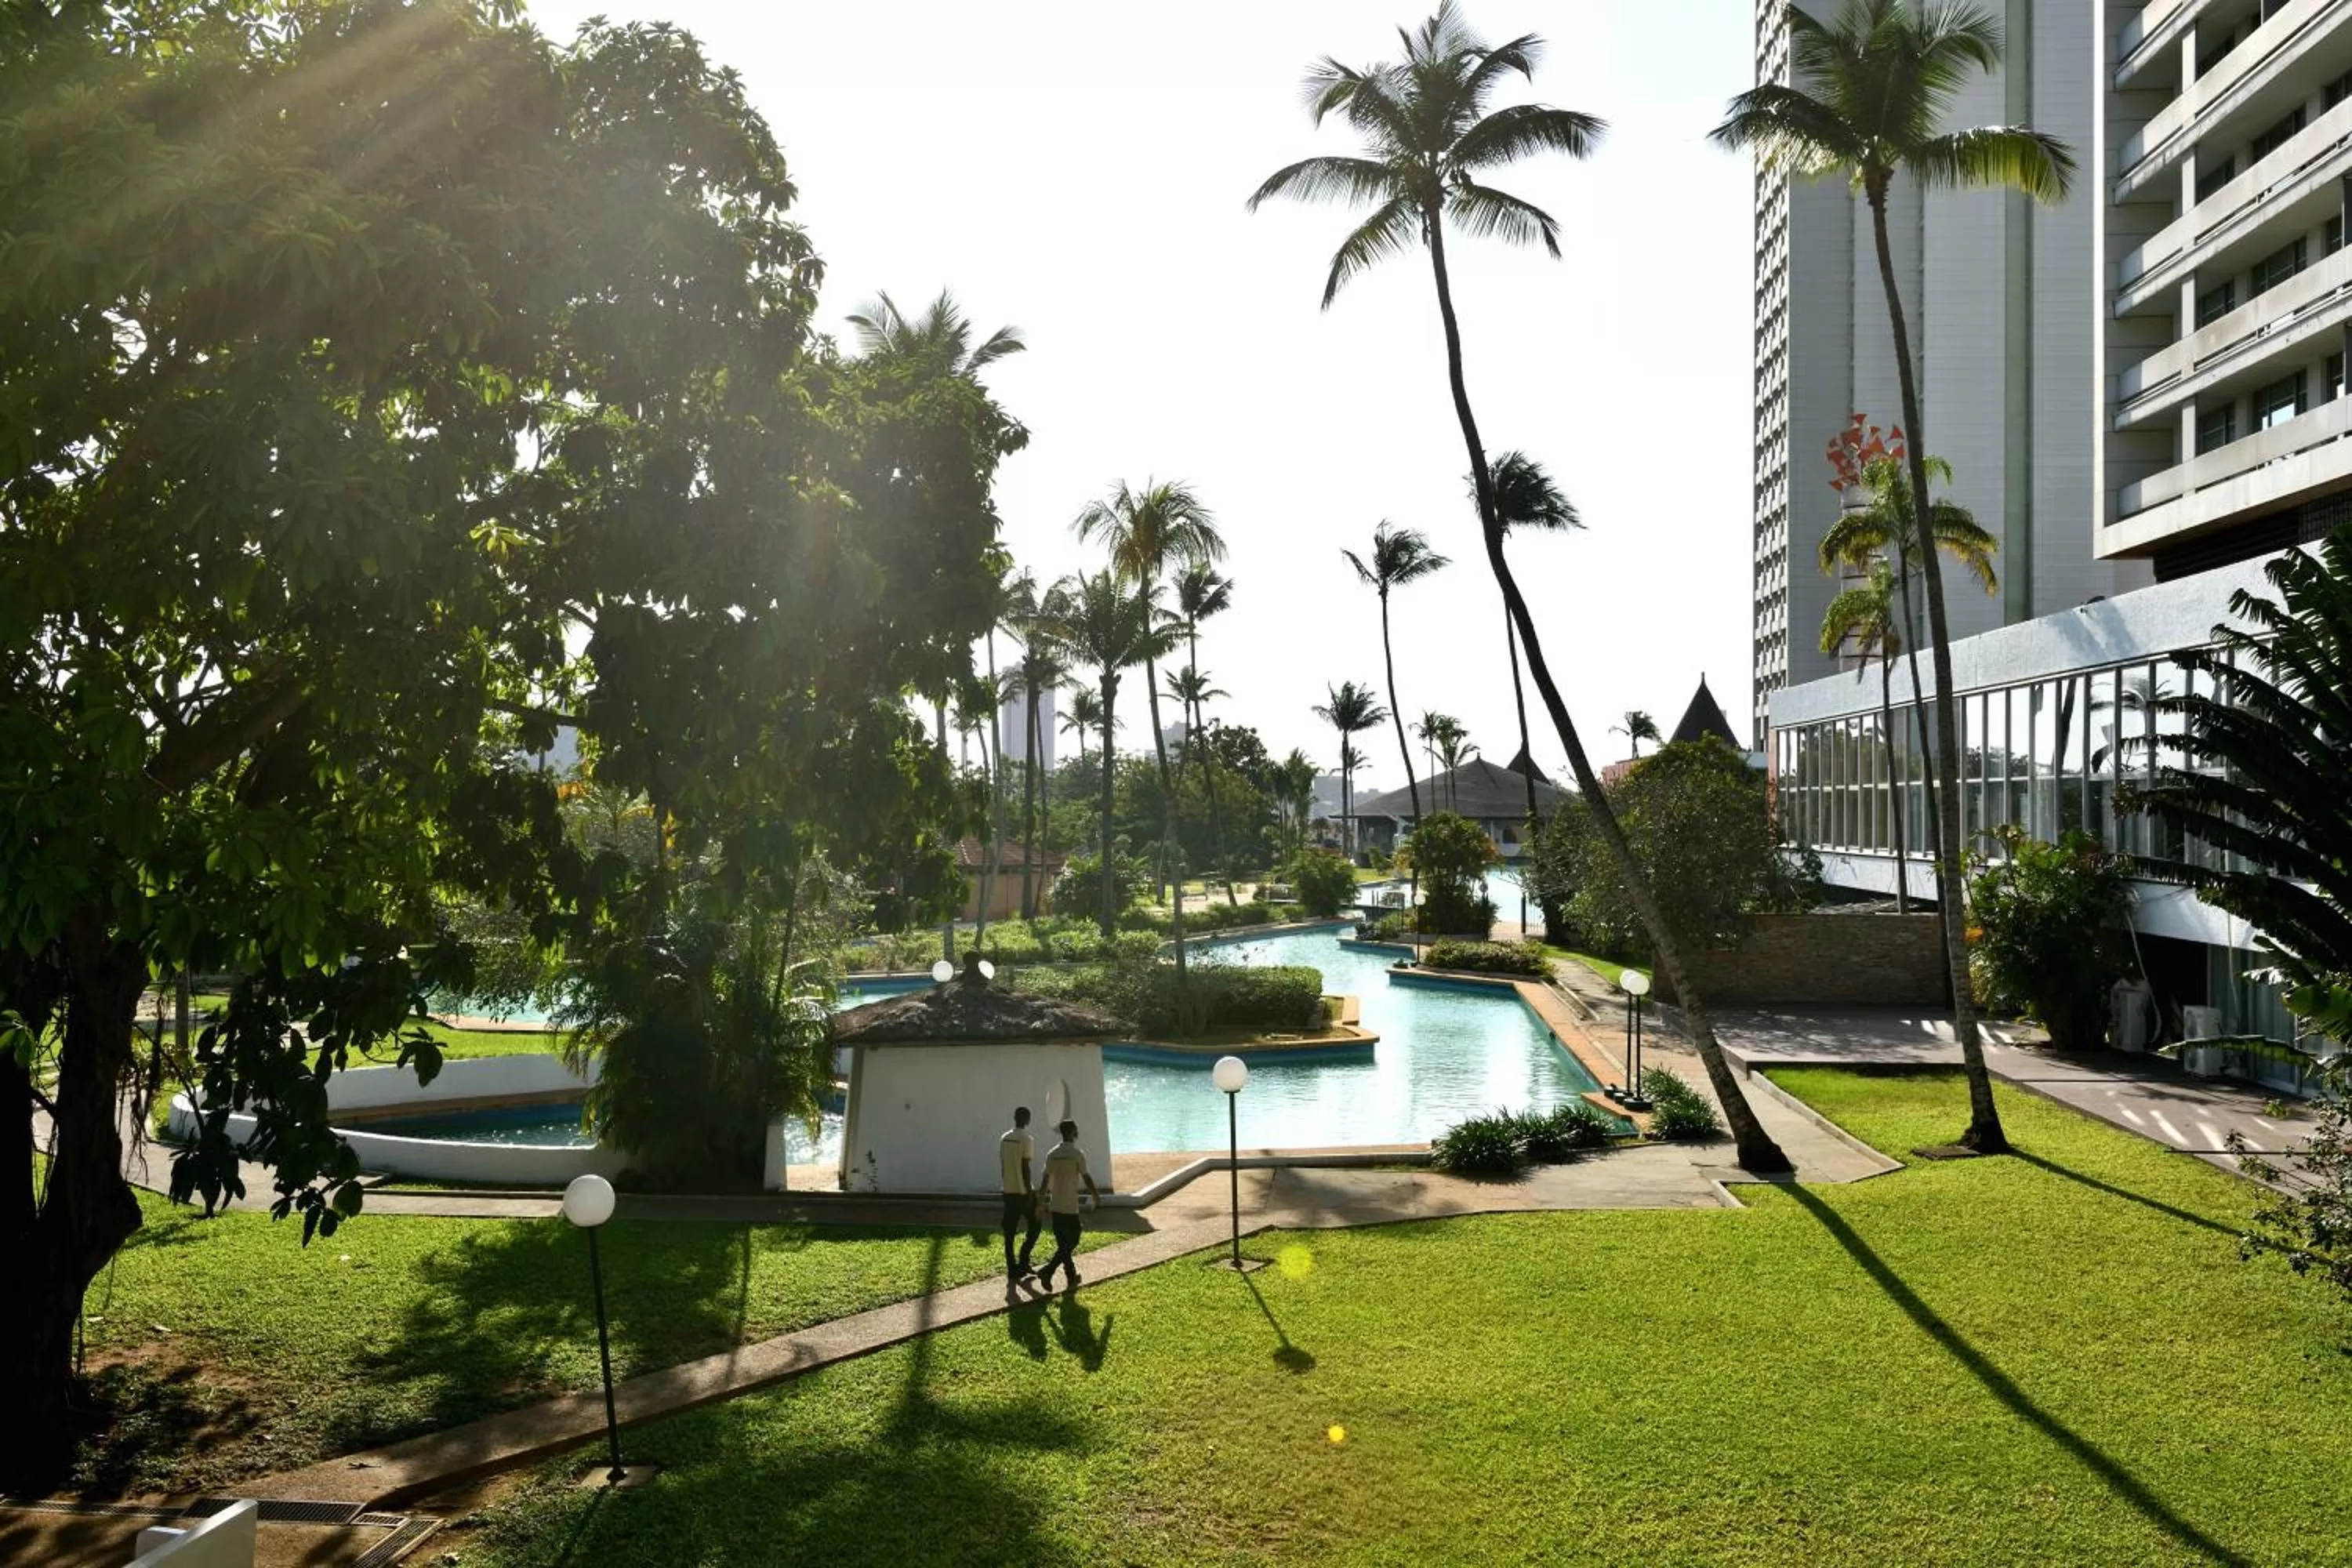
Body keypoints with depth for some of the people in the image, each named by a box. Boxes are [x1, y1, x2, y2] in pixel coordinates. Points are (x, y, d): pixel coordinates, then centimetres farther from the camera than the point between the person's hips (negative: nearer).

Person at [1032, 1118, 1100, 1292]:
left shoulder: (1051, 1153, 4)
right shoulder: (1077, 1154, -12)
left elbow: (1046, 1179, 6)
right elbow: (1087, 1178, -10)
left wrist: (1043, 1200, 15)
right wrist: (1097, 1197, 2)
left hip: (1055, 1206, 6)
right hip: (1070, 1206, -6)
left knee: (1063, 1242, 14)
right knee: (1071, 1241, 1)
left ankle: (1072, 1276, 22)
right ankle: (1047, 1271, -11)